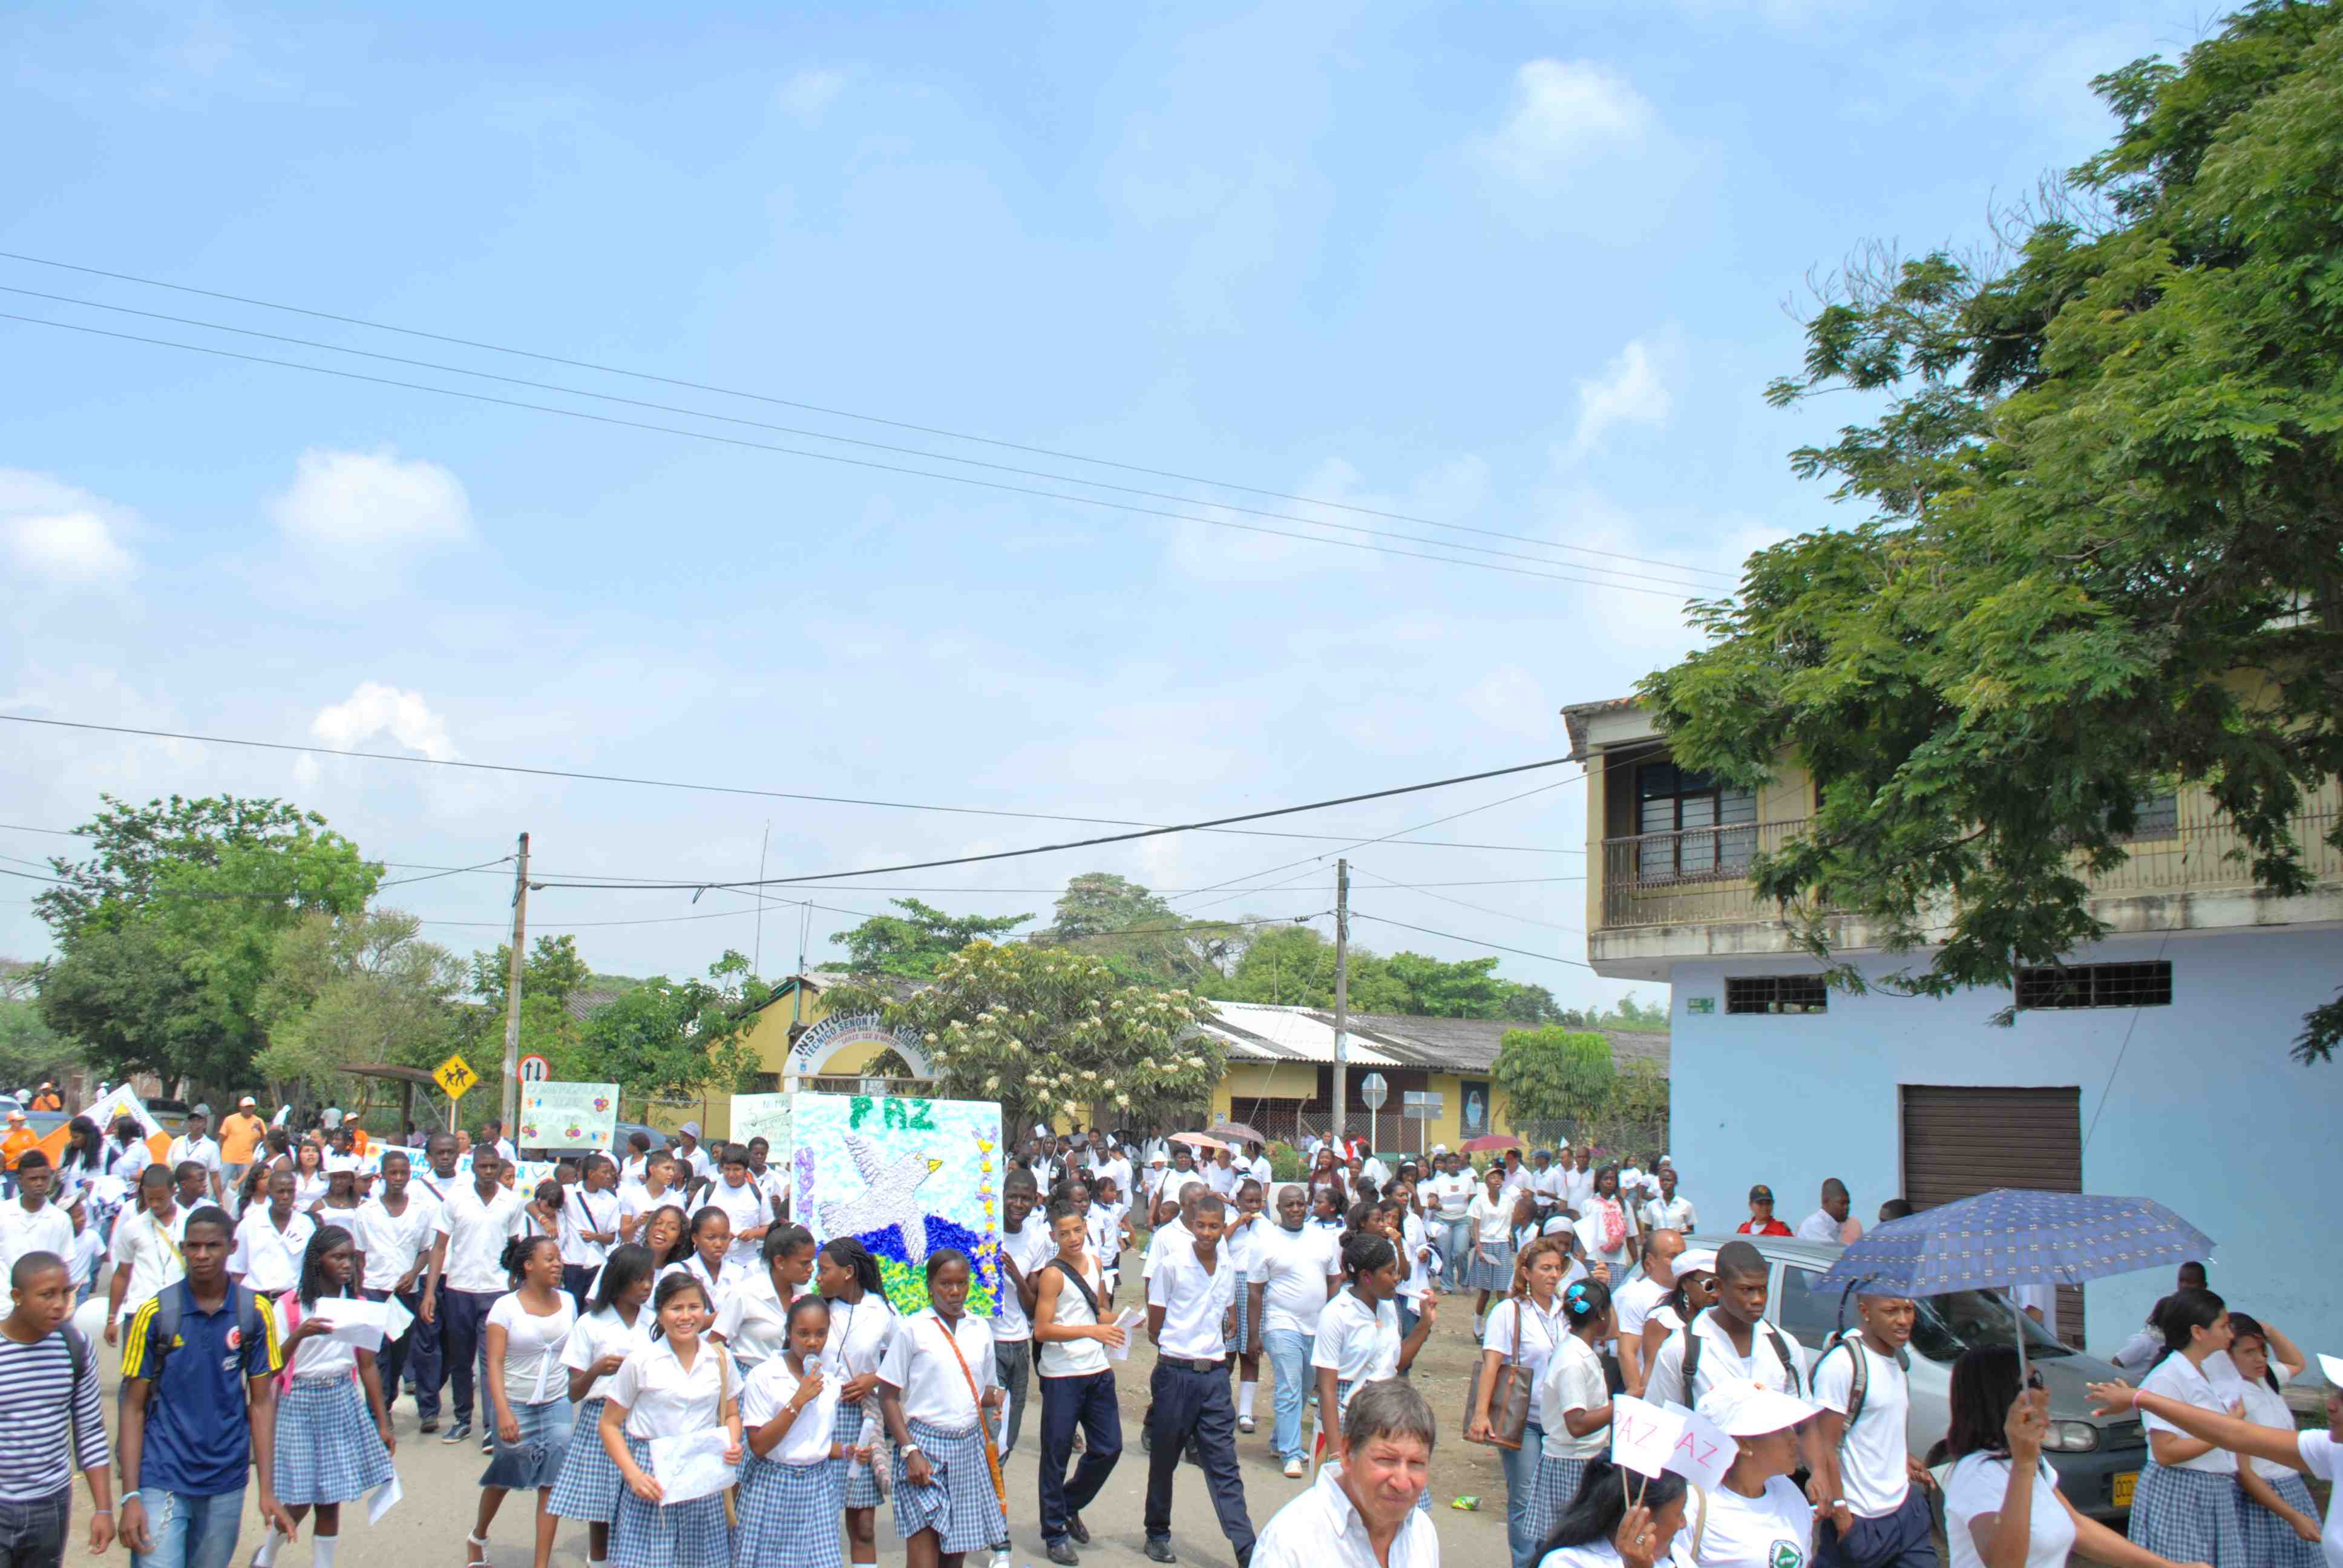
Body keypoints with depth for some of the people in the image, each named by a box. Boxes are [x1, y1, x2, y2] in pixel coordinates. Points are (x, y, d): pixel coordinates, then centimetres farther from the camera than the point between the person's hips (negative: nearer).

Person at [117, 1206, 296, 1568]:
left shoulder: (255, 1313, -2)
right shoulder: (155, 1315, -6)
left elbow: (261, 1402, 2)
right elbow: (134, 1407, -2)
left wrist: (267, 1491, -3)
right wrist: (130, 1496, -9)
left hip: (226, 1483, 2)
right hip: (162, 1480, -2)